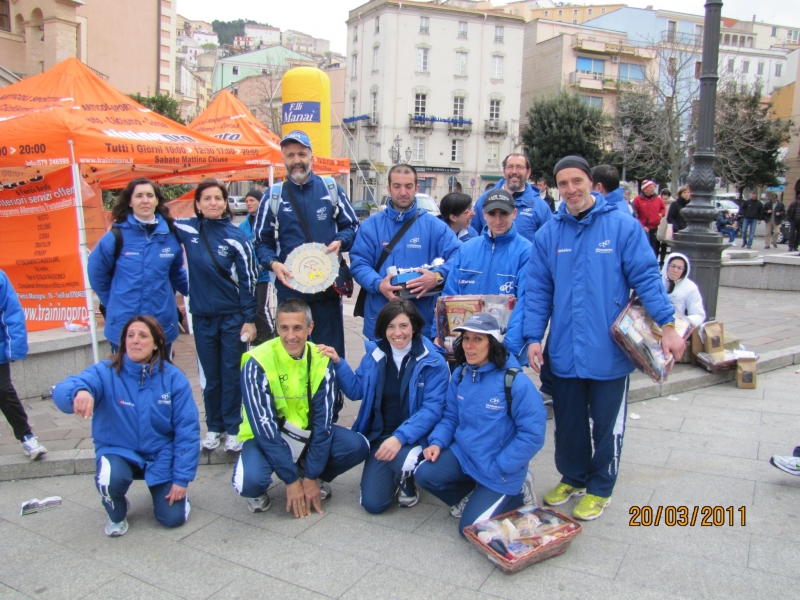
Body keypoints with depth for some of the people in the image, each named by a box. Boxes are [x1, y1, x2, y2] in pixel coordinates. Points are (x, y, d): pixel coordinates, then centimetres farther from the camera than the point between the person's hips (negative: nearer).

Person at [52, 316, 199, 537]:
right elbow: (62, 391, -33)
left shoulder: (173, 377, -13)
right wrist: (80, 392, -58)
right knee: (112, 479, -33)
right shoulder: (105, 373, -15)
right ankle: (117, 514, 4)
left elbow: (187, 429, -11)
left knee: (173, 518, -6)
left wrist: (181, 478, -14)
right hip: (119, 452, 0)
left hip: (161, 455, 1)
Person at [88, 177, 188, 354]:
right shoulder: (117, 235, -6)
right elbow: (97, 274, 5)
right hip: (124, 325, -2)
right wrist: (116, 303, 10)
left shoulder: (170, 236, 3)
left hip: (163, 324, 3)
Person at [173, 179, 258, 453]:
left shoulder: (236, 237, -7)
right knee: (210, 376, 12)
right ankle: (214, 427, 26)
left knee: (231, 374, 5)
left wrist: (250, 319, -7)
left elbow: (248, 280, -5)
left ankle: (233, 429, 17)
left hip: (233, 316, -2)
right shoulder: (186, 229, -1)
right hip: (202, 316, 3)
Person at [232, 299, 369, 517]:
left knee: (358, 446, -19)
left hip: (307, 435, 3)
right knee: (250, 481, -33)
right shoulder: (257, 362, -22)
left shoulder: (321, 360, -12)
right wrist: (291, 480, -21)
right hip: (265, 437, -3)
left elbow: (323, 420, -12)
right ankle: (258, 492, 5)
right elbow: (264, 425, -23)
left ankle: (316, 478, 11)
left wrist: (311, 477, -15)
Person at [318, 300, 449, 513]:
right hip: (380, 435, 4)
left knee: (400, 460, -37)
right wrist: (337, 363, -3)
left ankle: (407, 484, 2)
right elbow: (356, 390, 12)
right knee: (373, 503, -7)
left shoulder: (433, 361, -12)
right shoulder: (375, 354, 2)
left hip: (414, 437, -3)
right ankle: (392, 475, 27)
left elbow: (432, 408, -17)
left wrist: (400, 437, -29)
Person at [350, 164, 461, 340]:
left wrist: (437, 276, -23)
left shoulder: (433, 225, 3)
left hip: (422, 320, 0)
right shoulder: (371, 225, 5)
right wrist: (378, 284, -19)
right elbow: (359, 263, 0)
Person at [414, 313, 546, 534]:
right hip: (463, 454, 6)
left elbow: (532, 435, -19)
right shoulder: (460, 374, -2)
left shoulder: (516, 382, -22)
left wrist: (497, 469, -18)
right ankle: (475, 494, 12)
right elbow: (450, 417, 8)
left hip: (500, 470, -5)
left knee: (470, 527, -9)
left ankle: (517, 494, 17)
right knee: (425, 474, -17)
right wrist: (437, 442, -12)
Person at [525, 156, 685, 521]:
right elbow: (537, 291, 3)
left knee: (606, 424, 12)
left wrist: (667, 325, -15)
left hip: (610, 350, -2)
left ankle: (600, 488, 32)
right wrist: (533, 338, -5)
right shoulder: (548, 235, 3)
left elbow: (646, 277, -7)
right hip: (564, 350, 3)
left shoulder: (623, 226, -6)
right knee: (568, 422, 16)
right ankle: (572, 477, 39)